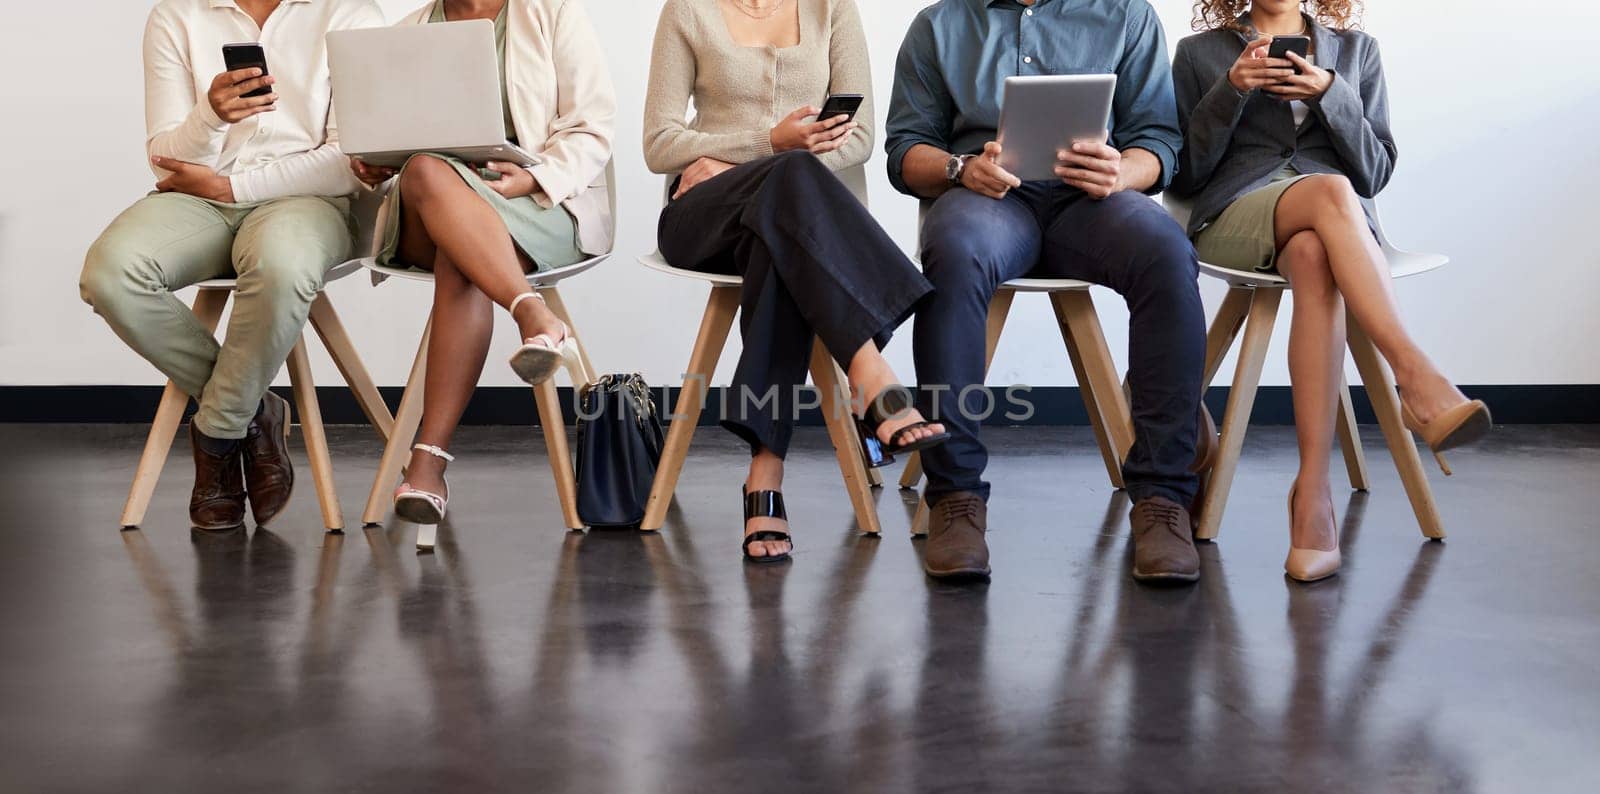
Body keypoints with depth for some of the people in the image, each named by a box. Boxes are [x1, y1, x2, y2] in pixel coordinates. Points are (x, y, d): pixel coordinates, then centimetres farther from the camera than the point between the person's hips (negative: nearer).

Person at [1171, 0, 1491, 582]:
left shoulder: (1356, 50, 22)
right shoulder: (1199, 54, 17)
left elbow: (1375, 172, 12)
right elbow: (1185, 173, 7)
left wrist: (1329, 95, -4)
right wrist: (1231, 90, -6)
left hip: (1337, 224, 1)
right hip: (1234, 218, -1)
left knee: (1313, 257, -38)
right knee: (1328, 192, -37)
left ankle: (1313, 491, -48)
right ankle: (1417, 376, -47)